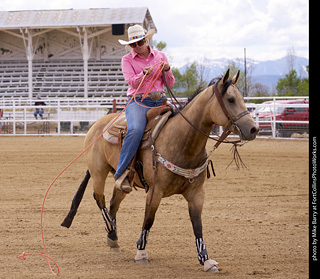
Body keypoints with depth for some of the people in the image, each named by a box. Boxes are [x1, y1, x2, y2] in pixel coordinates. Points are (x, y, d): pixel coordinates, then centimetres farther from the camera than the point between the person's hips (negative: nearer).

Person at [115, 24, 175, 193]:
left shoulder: (160, 56, 15)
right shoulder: (127, 60, 8)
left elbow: (170, 84, 13)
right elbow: (132, 82, -8)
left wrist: (167, 71, -7)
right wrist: (144, 74, -27)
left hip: (160, 100, 4)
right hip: (138, 101, -4)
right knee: (136, 130, -34)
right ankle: (121, 174, -32)